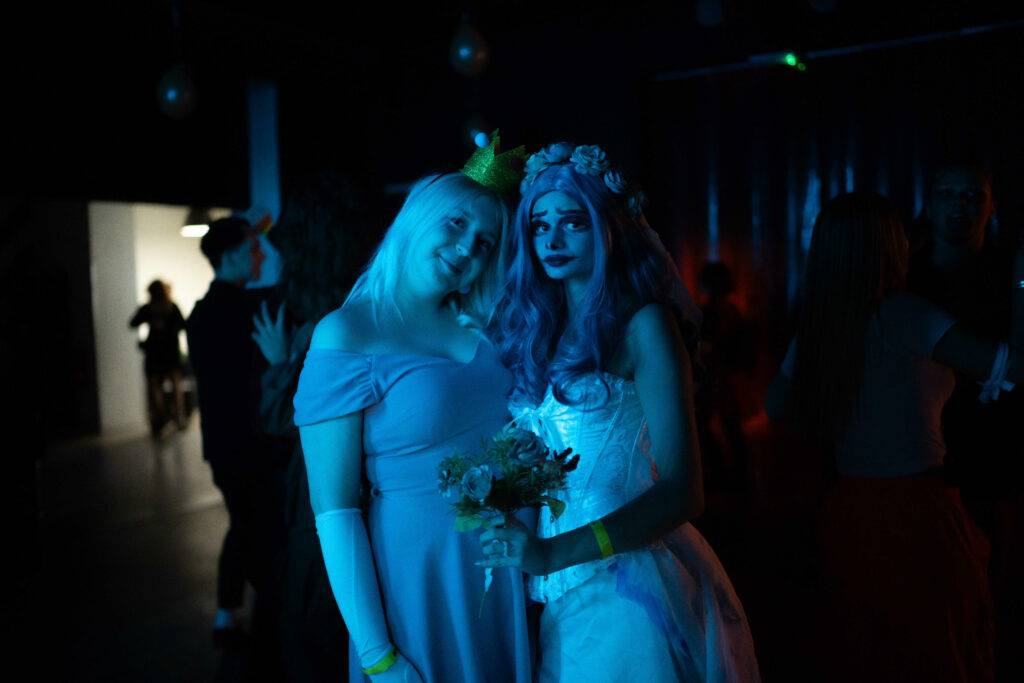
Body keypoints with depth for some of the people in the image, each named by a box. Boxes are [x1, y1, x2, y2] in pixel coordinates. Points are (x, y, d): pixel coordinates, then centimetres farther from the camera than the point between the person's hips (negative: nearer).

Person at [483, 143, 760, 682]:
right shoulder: (538, 330, 7)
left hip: (629, 586, -5)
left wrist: (554, 552, -27)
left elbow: (680, 492, -18)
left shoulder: (643, 323, -11)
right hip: (560, 592, 5)